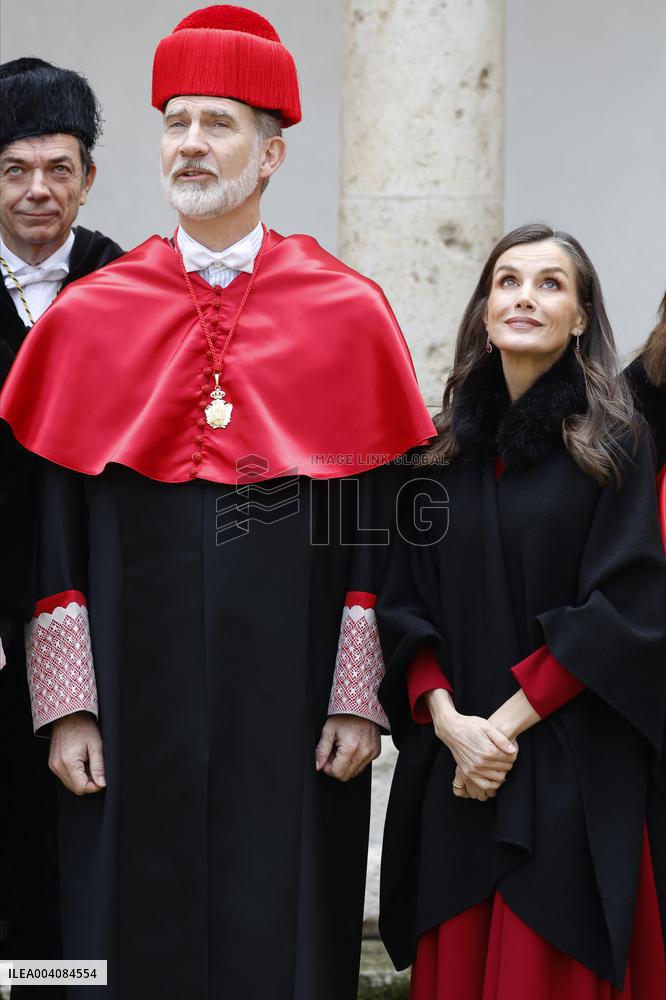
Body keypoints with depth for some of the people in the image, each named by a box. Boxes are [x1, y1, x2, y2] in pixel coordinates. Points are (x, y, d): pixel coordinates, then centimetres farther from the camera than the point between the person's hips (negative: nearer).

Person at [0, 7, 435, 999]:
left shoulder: (349, 315, 1)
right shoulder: (88, 318, 4)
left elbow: (379, 521, 0)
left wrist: (360, 698, -4)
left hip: (289, 710, -1)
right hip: (137, 712, 1)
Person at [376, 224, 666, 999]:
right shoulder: (445, 446, 10)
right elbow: (404, 604, 7)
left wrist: (509, 718, -13)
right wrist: (448, 719, -9)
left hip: (577, 774, -3)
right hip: (452, 765, 4)